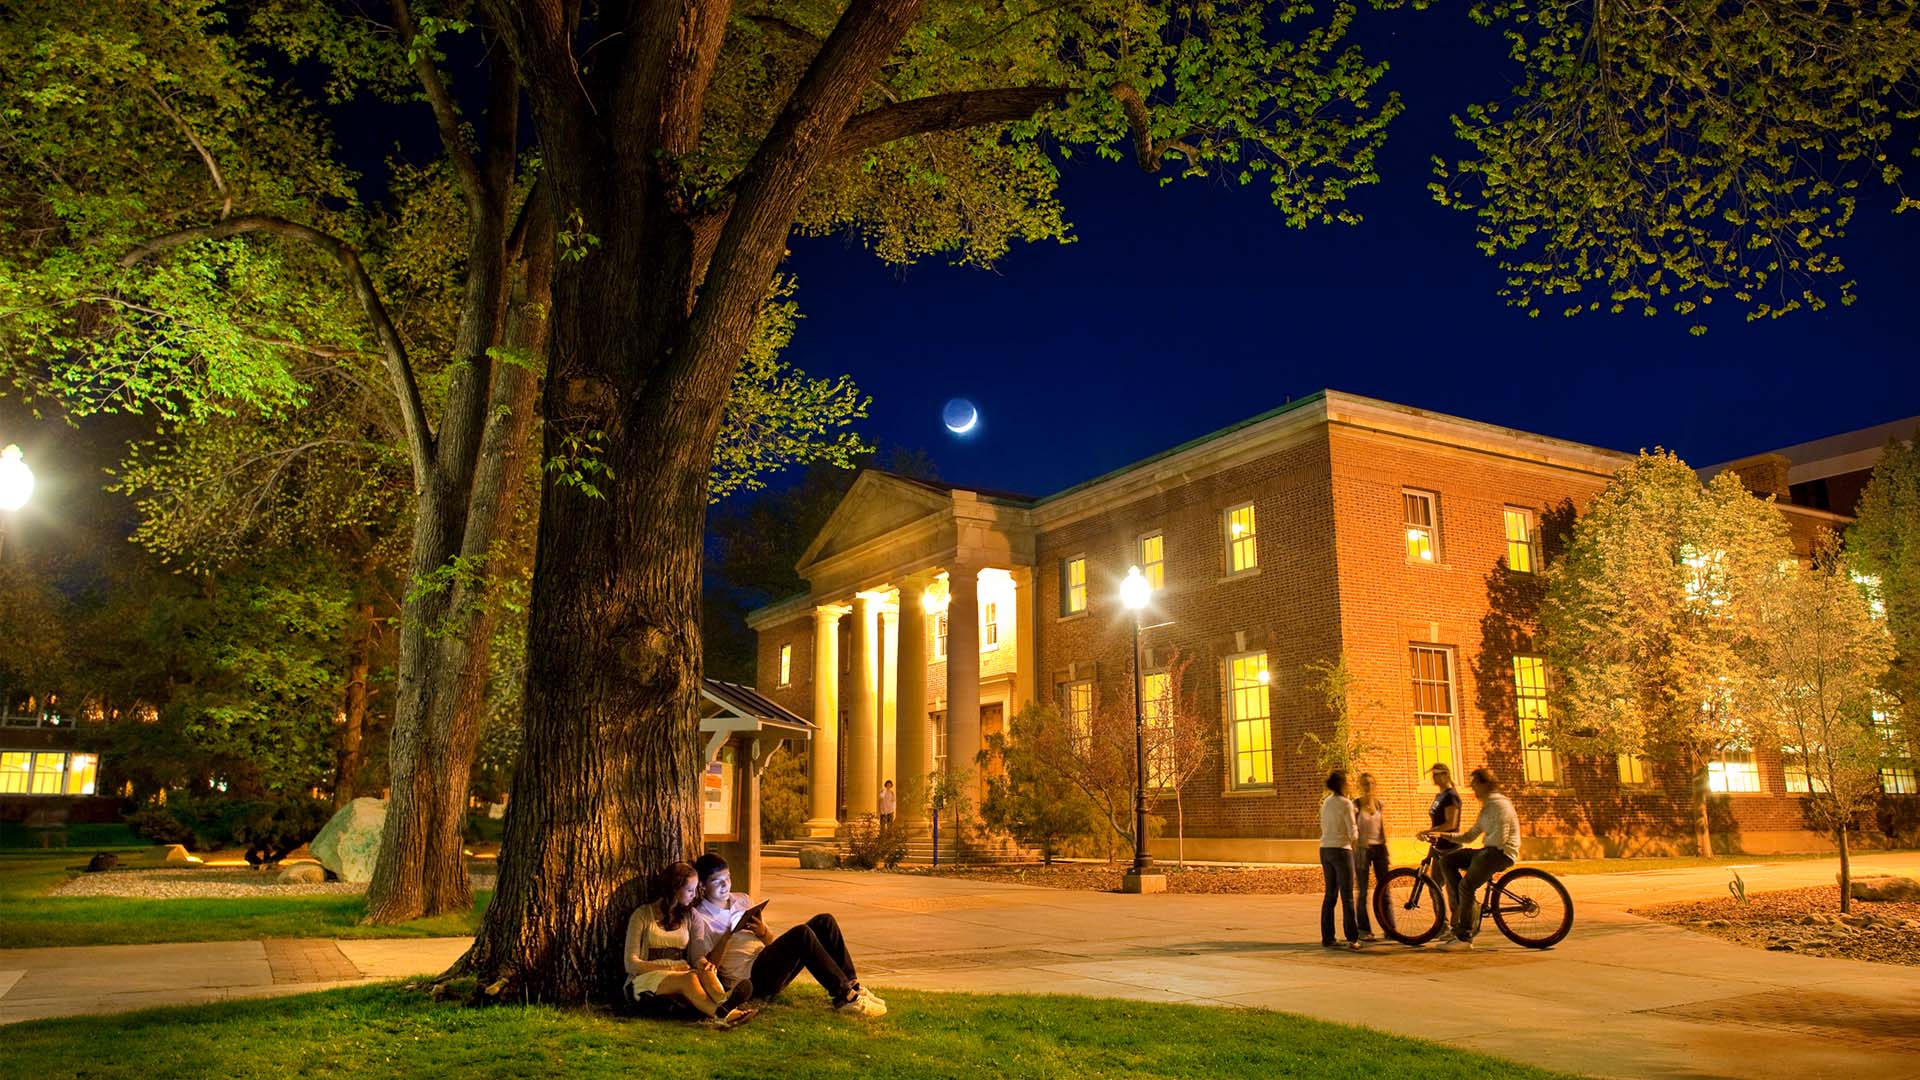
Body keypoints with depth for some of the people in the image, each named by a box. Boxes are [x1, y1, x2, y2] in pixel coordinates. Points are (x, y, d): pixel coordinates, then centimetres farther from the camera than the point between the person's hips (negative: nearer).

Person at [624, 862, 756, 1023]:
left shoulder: (690, 916, 18)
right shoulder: (643, 914, 4)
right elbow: (631, 963, -3)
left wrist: (703, 964, -21)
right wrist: (670, 968, -14)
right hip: (647, 978, -4)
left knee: (705, 973, -33)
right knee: (689, 978, -37)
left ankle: (723, 1001, -68)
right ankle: (721, 1014, -68)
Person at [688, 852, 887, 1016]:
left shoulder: (742, 900, 22)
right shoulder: (699, 917, 3)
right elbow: (706, 965, -8)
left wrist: (763, 932, -1)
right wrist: (729, 934, -17)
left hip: (769, 963, 7)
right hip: (750, 978, -7)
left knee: (824, 922, -10)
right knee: (801, 933, -30)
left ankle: (852, 986, -13)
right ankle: (845, 997, -28)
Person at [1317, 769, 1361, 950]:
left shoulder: (1325, 802, 10)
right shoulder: (1346, 803, -11)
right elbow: (1352, 832, -11)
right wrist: (1352, 843, 6)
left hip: (1325, 849, 7)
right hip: (1341, 850, -7)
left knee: (1330, 895, 11)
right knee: (1347, 896, -1)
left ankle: (1327, 938, 12)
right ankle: (1352, 938, 1)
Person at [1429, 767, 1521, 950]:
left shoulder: (1500, 804, -12)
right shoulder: (1486, 808, 20)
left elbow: (1500, 838, -21)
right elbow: (1470, 836, 19)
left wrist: (1485, 844, -4)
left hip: (1502, 853, -10)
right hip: (1488, 851, 10)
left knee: (1466, 886, -20)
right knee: (1446, 860, 0)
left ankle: (1465, 938, -14)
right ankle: (1468, 905, -4)